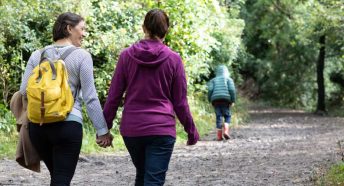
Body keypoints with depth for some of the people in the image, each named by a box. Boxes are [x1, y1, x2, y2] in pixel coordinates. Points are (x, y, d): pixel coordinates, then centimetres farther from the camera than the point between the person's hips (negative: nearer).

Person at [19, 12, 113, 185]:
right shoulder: (81, 56, -3)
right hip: (68, 125, -5)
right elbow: (90, 97, -6)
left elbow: (24, 91, 5)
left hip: (38, 125, 5)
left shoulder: (37, 55, 9)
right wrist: (102, 130, -2)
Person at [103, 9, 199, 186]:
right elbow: (180, 102, 0)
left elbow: (114, 96, 0)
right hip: (161, 130, -3)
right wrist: (191, 130, 13)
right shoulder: (173, 59, -4)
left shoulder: (127, 55, -1)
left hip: (131, 129, 3)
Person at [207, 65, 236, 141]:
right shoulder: (228, 79, 13)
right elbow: (232, 89, -2)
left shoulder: (213, 80, 18)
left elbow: (210, 90, 2)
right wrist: (233, 100, 2)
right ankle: (226, 130, -17)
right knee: (227, 116, 7)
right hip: (225, 99, -2)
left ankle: (219, 135, -6)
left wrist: (210, 100, 8)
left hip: (215, 99, 2)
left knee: (218, 117, 2)